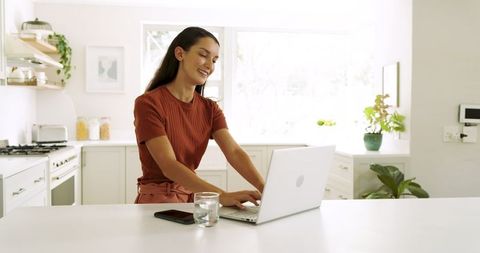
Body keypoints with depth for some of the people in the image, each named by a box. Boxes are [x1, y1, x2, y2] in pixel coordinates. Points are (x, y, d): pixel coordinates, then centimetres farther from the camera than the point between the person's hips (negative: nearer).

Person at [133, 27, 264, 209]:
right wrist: (222, 196, -32)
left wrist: (264, 189, -25)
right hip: (158, 201, -5)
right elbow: (168, 166, -22)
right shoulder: (148, 103, -13)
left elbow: (234, 152, -8)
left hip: (194, 198, 5)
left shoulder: (209, 109, 6)